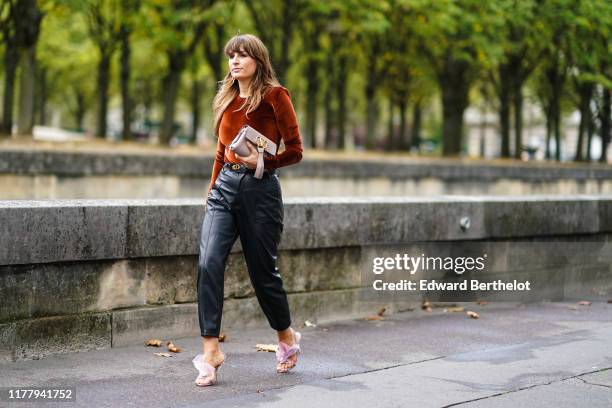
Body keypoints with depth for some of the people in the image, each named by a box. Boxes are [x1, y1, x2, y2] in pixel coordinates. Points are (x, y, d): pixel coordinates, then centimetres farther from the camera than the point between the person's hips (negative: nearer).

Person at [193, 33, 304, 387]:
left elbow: (295, 151, -6)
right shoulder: (228, 99, 14)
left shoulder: (274, 95, -4)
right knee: (209, 263, -13)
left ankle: (287, 337, 30)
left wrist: (262, 161, -20)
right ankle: (211, 351, -11)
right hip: (225, 185, 5)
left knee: (262, 271, 4)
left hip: (260, 188, -5)